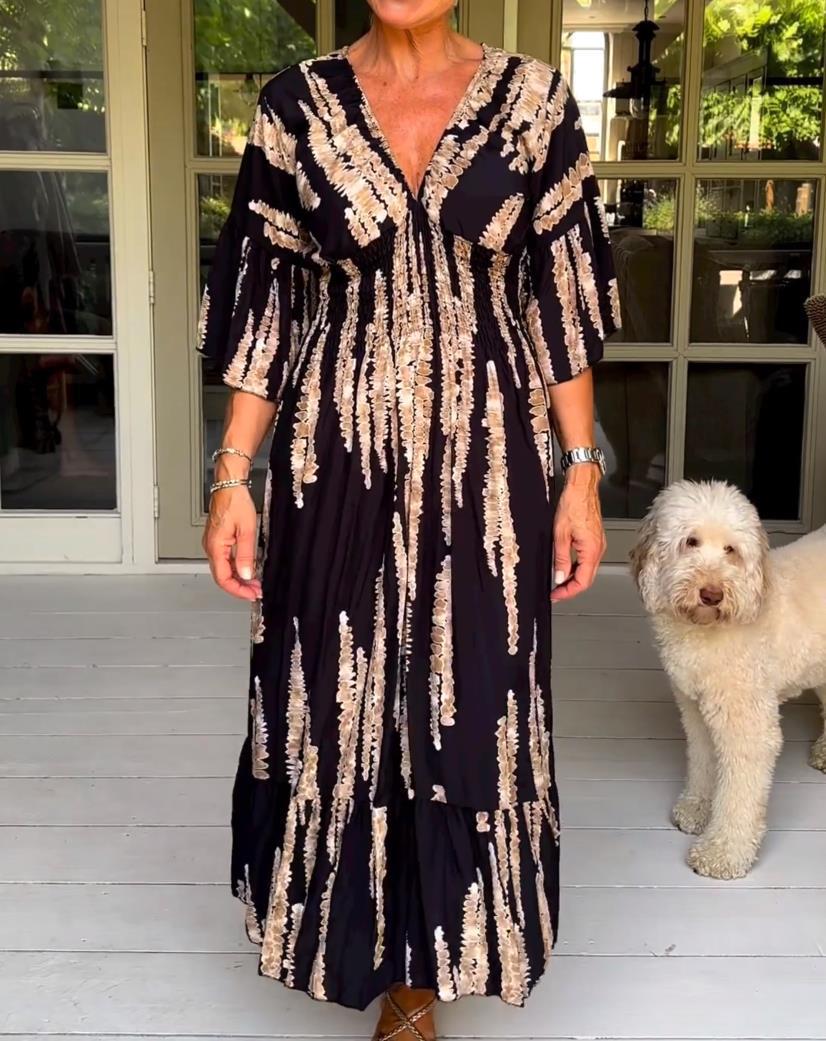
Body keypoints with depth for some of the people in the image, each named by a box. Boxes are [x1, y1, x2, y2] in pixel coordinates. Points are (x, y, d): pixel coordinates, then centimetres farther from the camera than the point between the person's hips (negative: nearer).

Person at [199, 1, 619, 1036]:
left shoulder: (532, 101, 1)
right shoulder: (296, 106, 1)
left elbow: (564, 304, 2)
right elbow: (263, 306, 2)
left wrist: (582, 472, -1)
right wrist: (231, 474, -2)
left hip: (485, 465, 0)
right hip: (338, 466, 1)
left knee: (469, 704, 8)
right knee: (337, 700, 10)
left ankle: (424, 958, 31)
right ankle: (362, 932, 38)